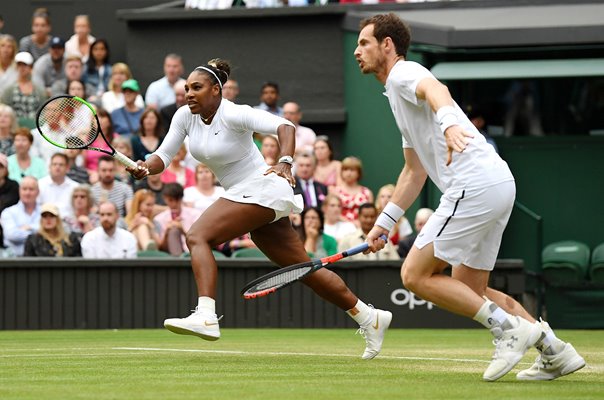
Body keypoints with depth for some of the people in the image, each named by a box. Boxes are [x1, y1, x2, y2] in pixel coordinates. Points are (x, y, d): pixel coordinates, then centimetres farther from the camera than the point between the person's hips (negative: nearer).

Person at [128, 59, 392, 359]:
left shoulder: (233, 114, -17)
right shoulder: (185, 116, 4)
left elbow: (284, 126, -23)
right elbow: (163, 156, 3)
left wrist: (285, 163, -38)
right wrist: (145, 167, -19)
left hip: (261, 188, -8)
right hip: (241, 193, 8)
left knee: (197, 236, -22)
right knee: (302, 267, 11)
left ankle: (205, 317, -35)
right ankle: (369, 317, 19)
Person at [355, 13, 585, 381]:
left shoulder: (403, 73, -2)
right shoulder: (399, 94, 29)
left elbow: (436, 90, -28)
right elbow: (414, 172, 34)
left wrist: (449, 123, -49)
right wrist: (384, 223, 29)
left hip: (475, 184, -10)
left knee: (415, 275, -6)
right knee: (470, 292, 15)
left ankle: (509, 327, -11)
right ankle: (555, 351, 9)